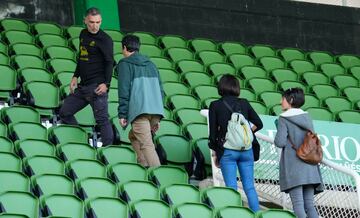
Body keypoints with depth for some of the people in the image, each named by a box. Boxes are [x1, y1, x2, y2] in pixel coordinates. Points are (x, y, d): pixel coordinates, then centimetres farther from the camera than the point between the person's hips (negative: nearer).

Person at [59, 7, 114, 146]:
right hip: (82, 86, 9)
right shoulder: (83, 34, 13)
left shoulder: (105, 39, -9)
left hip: (97, 86, -9)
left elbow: (109, 63, -17)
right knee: (65, 112, 11)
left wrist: (106, 83, -27)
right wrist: (75, 76, 17)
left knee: (102, 119, -10)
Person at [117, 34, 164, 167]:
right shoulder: (150, 64, 24)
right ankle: (143, 167, 13)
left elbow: (124, 90, -5)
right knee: (134, 136, 23)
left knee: (146, 145, -12)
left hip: (139, 110, -6)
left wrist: (122, 114, -3)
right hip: (156, 111, 7)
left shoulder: (125, 63, 5)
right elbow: (160, 89, 22)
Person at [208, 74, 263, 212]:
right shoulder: (244, 103, 4)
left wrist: (216, 154, 7)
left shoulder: (215, 105, -2)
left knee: (231, 188, 0)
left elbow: (213, 132, -1)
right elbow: (258, 124, 6)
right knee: (250, 187, 7)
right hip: (246, 149, 2)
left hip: (227, 151, -2)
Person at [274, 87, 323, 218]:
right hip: (310, 167, 5)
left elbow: (280, 142, -10)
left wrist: (277, 137, 10)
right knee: (309, 205, 5)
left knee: (298, 205, -8)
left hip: (293, 165, -5)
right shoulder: (307, 118, 14)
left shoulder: (284, 119, -3)